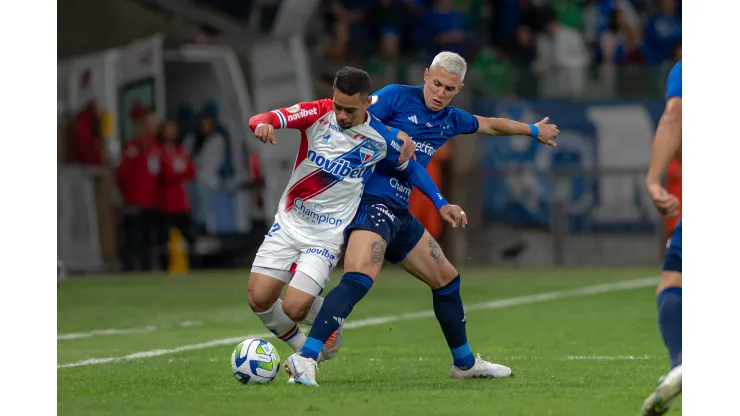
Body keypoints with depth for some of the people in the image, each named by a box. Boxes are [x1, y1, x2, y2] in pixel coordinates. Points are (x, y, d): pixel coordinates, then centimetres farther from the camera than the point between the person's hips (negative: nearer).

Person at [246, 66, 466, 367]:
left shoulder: (381, 137, -9)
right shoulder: (318, 113, -10)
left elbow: (411, 167, 11)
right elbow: (262, 119, -21)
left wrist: (442, 204, 6)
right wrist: (262, 124, -45)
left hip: (327, 235, -2)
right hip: (288, 222, 2)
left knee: (295, 308, -17)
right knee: (258, 299, -6)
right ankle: (301, 348, 22)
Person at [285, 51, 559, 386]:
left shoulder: (451, 120, 16)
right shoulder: (397, 97, -6)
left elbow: (491, 125, 35)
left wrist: (533, 130, 48)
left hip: (401, 214, 9)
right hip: (372, 203, -9)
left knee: (446, 279, 19)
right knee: (360, 278, -30)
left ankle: (465, 363, 38)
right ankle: (305, 358, -37)